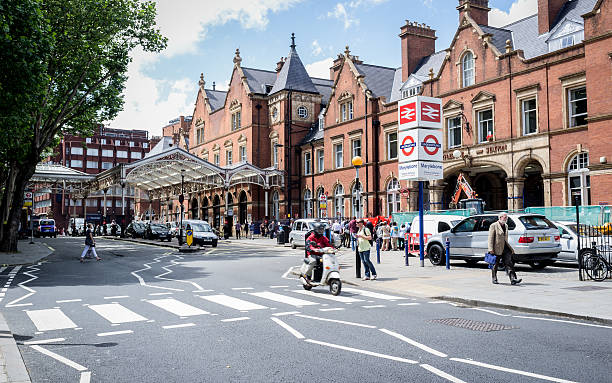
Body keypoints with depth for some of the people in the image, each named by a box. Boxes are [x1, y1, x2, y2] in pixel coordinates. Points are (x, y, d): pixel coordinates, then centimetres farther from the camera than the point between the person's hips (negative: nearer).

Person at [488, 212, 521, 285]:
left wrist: (510, 248, 21)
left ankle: (513, 279, -13)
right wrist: (491, 249, -18)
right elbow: (490, 238, -10)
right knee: (495, 265, 6)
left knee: (509, 263, -6)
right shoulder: (493, 226, -6)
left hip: (505, 247, 6)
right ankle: (494, 279, 21)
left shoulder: (506, 226, 15)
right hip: (497, 248, -6)